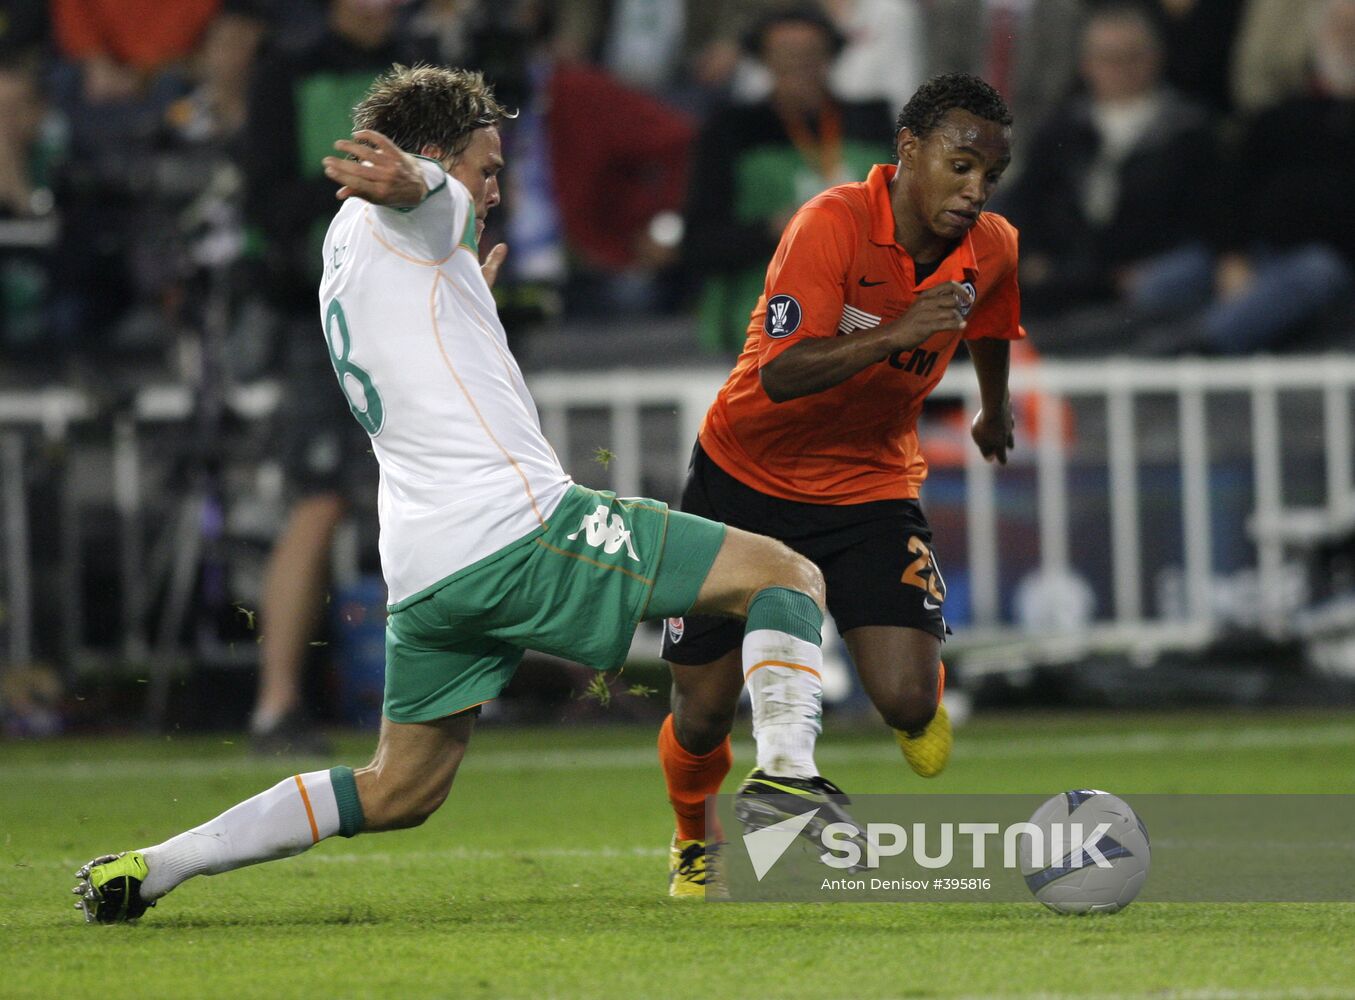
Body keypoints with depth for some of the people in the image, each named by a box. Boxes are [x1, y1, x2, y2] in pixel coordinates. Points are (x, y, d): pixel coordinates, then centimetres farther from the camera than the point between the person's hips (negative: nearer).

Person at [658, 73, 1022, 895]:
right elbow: (778, 374, -33)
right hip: (747, 478, -3)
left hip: (872, 488, 3)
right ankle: (696, 845, 35)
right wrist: (895, 334, -45)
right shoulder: (835, 224, -24)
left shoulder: (991, 250, -7)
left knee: (907, 698, -20)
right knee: (703, 713, 0)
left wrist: (996, 414, 36)